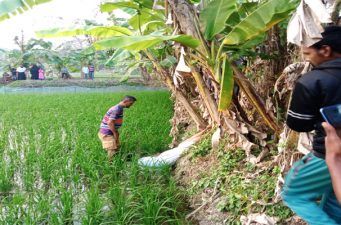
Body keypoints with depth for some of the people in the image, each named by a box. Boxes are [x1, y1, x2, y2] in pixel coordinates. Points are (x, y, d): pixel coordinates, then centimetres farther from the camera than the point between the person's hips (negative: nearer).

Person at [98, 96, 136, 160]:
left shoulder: (119, 108, 10)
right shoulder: (117, 109, -22)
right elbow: (110, 123, -25)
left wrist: (116, 132, 9)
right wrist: (115, 133, -15)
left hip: (111, 133, 10)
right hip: (107, 134, -10)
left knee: (116, 150, 15)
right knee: (112, 152, -7)